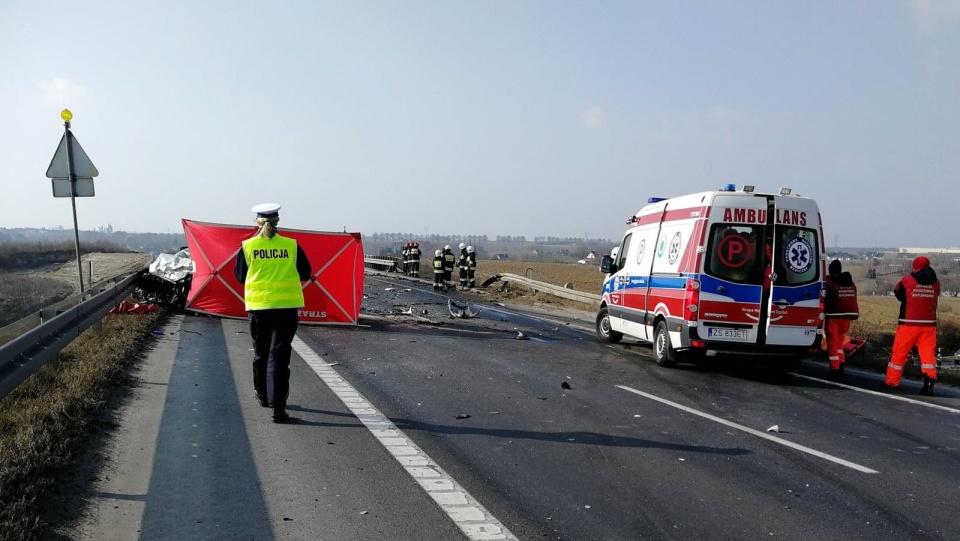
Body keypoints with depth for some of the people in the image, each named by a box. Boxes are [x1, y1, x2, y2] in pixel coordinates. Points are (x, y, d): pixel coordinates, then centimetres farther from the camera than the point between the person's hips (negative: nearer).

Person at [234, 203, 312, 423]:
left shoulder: (248, 246, -1)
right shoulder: (291, 245, -2)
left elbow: (239, 275, 8)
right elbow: (306, 274, 7)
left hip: (258, 305, 1)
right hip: (286, 305, -1)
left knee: (261, 352, 19)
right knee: (279, 354, -1)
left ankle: (263, 395, 36)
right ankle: (278, 406, -9)